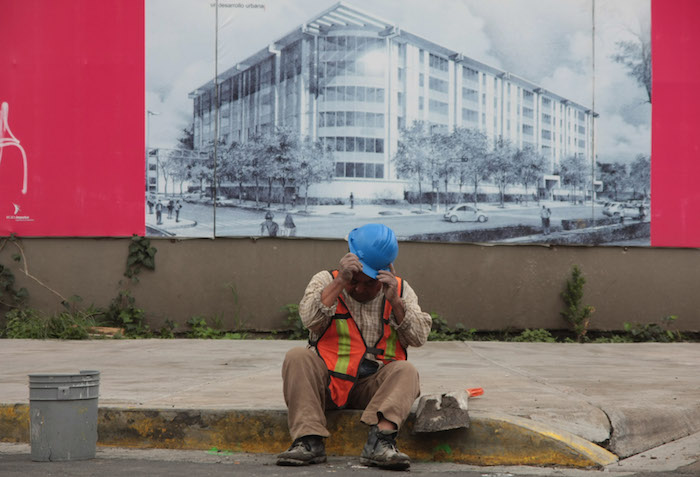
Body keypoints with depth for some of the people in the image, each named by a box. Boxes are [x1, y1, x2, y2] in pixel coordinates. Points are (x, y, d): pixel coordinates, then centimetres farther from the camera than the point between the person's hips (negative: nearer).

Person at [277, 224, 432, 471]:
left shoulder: (400, 290, 8)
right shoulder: (326, 281, 4)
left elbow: (419, 337, -4)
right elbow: (310, 318, -17)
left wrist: (395, 301, -16)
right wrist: (340, 281, -23)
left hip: (374, 386, 1)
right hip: (327, 381, -1)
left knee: (406, 372, -27)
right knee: (297, 357, -27)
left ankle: (380, 441, -47)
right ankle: (309, 440, -35)